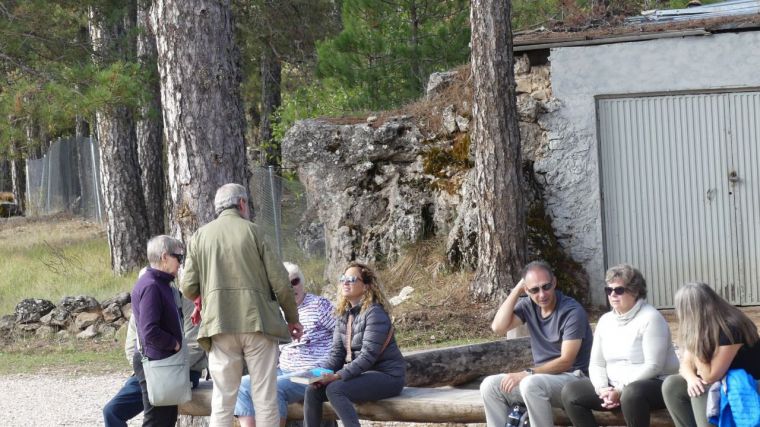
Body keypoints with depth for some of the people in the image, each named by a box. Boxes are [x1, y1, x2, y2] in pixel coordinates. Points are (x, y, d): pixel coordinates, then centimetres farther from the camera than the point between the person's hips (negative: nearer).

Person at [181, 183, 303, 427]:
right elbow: (279, 281, -3)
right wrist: (292, 318, 10)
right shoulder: (252, 231, -1)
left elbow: (188, 289, 4)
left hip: (220, 325, 2)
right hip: (258, 323, -2)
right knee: (265, 396, 3)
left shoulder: (200, 236, 7)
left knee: (223, 397, 6)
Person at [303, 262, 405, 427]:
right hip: (360, 373, 8)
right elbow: (337, 353, 6)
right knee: (313, 391, -6)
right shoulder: (344, 314, 9)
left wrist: (338, 376, -28)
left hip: (387, 376, -8)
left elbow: (368, 356, -22)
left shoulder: (375, 313, -16)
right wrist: (322, 374, -12)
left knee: (334, 389, -28)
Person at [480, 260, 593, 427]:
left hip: (572, 377, -7)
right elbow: (498, 327, -8)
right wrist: (516, 290, -8)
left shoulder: (572, 311, -15)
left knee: (531, 384, -35)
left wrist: (527, 374, -26)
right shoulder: (529, 306, 4)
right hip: (541, 375, 7)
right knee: (490, 385, -8)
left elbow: (566, 361, -19)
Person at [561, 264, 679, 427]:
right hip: (613, 387, 7)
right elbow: (596, 364, 10)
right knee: (570, 392, -10)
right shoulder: (605, 321, 11)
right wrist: (602, 389, -12)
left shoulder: (650, 318, -12)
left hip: (654, 385, -7)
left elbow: (653, 366, -19)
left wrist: (621, 390, -24)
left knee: (632, 393, -41)